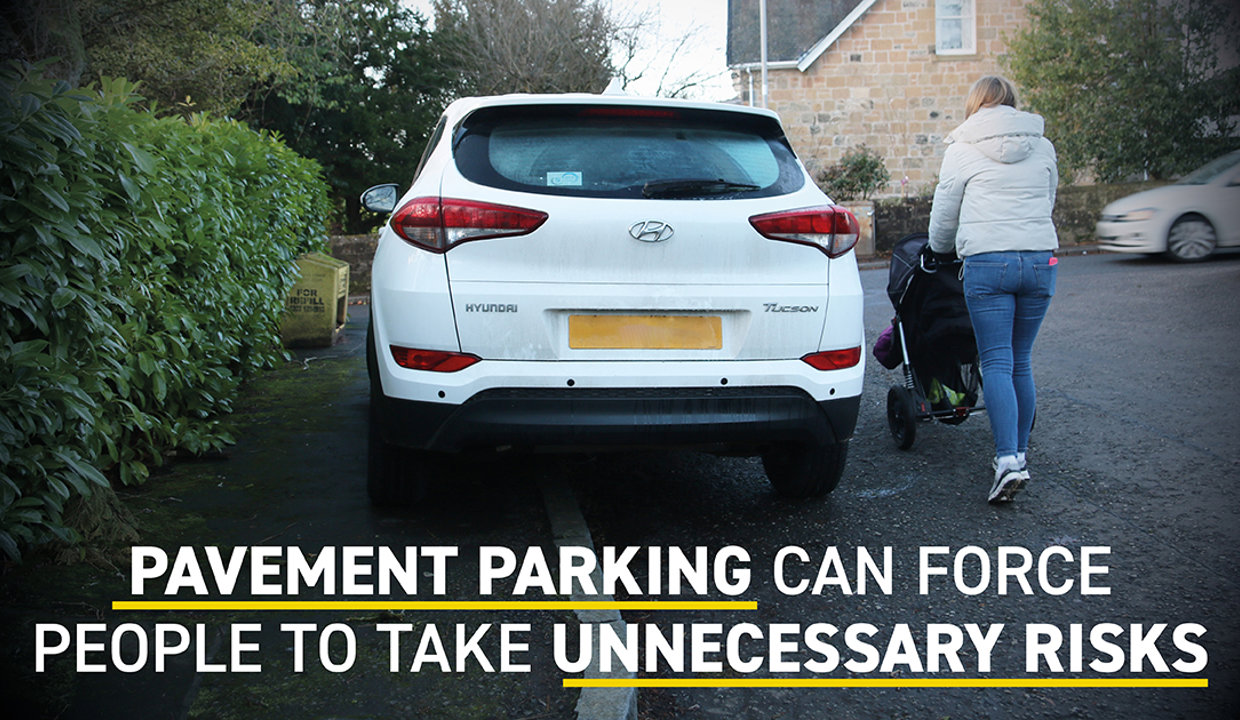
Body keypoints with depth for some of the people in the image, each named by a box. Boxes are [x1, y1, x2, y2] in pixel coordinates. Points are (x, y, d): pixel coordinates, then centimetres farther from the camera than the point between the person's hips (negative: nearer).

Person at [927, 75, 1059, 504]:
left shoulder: (963, 150, 4)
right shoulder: (1042, 147, 13)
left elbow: (943, 219, 10)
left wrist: (941, 249, 30)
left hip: (987, 263, -4)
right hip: (1040, 260, 4)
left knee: (996, 363, -5)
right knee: (1021, 362, 13)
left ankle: (1008, 460, -16)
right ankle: (1018, 452, 19)